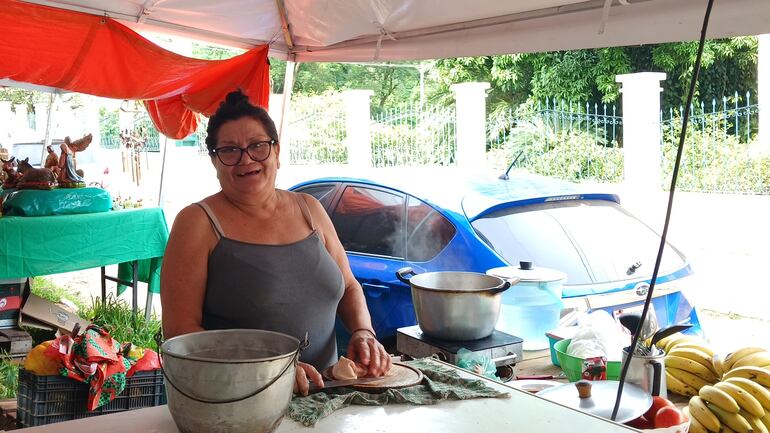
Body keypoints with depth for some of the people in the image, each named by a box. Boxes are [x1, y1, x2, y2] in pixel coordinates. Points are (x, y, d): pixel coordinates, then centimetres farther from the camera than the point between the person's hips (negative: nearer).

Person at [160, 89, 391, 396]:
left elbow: (349, 287, 21)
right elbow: (178, 330, -9)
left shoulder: (309, 210, 10)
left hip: (321, 391, 4)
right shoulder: (198, 222, -4)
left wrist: (363, 332, 0)